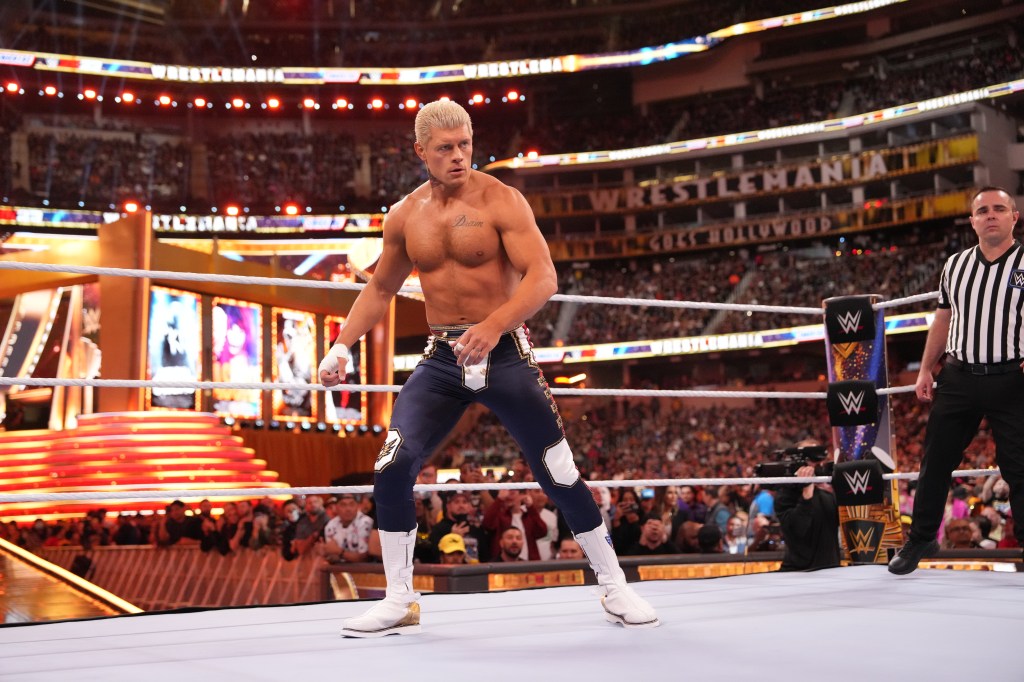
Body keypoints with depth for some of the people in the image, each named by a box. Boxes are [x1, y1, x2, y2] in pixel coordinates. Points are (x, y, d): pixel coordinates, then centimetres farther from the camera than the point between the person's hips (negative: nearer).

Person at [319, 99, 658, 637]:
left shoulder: (501, 201, -9)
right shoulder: (405, 216, 6)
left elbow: (543, 277, -18)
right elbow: (380, 289, 19)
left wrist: (494, 325, -33)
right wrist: (341, 345, 8)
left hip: (503, 353, -4)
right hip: (441, 359, 4)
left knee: (559, 473, -2)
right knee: (391, 468, -10)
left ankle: (616, 589, 15)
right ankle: (399, 602, 5)